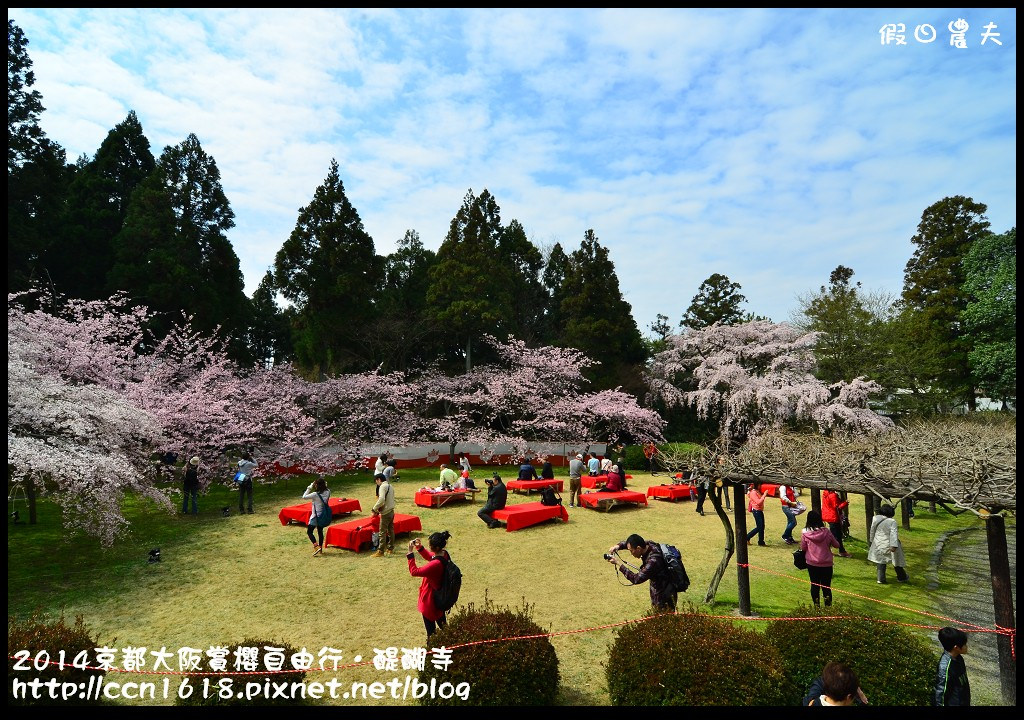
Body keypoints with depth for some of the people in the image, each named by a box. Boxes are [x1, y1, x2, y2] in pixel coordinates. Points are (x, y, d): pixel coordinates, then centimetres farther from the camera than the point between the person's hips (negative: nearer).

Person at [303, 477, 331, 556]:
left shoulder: (315, 494, -23)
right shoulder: (327, 492, -8)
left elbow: (304, 497, -14)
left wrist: (310, 487, -13)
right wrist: (325, 485, 2)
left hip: (316, 516, -6)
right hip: (324, 516, 6)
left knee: (309, 531, 7)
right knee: (320, 531, 20)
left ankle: (316, 546, -9)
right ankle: (320, 548, 27)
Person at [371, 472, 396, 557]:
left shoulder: (382, 487, -14)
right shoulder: (390, 486, 12)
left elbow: (381, 499, -27)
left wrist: (375, 509, -16)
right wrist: (379, 508, 11)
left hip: (386, 513, -9)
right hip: (391, 511, 9)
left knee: (382, 532, -4)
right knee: (391, 530, 14)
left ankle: (380, 551, -1)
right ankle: (390, 549, 22)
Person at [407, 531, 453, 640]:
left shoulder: (436, 564, -38)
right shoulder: (444, 554, -11)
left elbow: (414, 572, -31)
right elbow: (429, 557, 10)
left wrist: (410, 552, -30)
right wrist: (420, 547, -6)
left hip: (431, 597, -9)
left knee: (429, 622, 13)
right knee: (440, 619, 31)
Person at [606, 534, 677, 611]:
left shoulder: (653, 561, -36)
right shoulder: (649, 545, -11)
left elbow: (636, 579, -32)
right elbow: (629, 543, 6)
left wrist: (618, 563, -29)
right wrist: (618, 546, -14)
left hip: (664, 597, -9)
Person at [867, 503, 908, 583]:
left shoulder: (875, 519, -5)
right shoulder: (892, 522, -17)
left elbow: (872, 531, 6)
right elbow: (894, 534, -22)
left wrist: (871, 540, 19)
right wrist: (894, 546, -24)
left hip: (878, 545, 3)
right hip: (890, 546, -3)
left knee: (880, 561, 10)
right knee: (897, 561, 16)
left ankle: (881, 579, 6)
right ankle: (902, 577, 33)